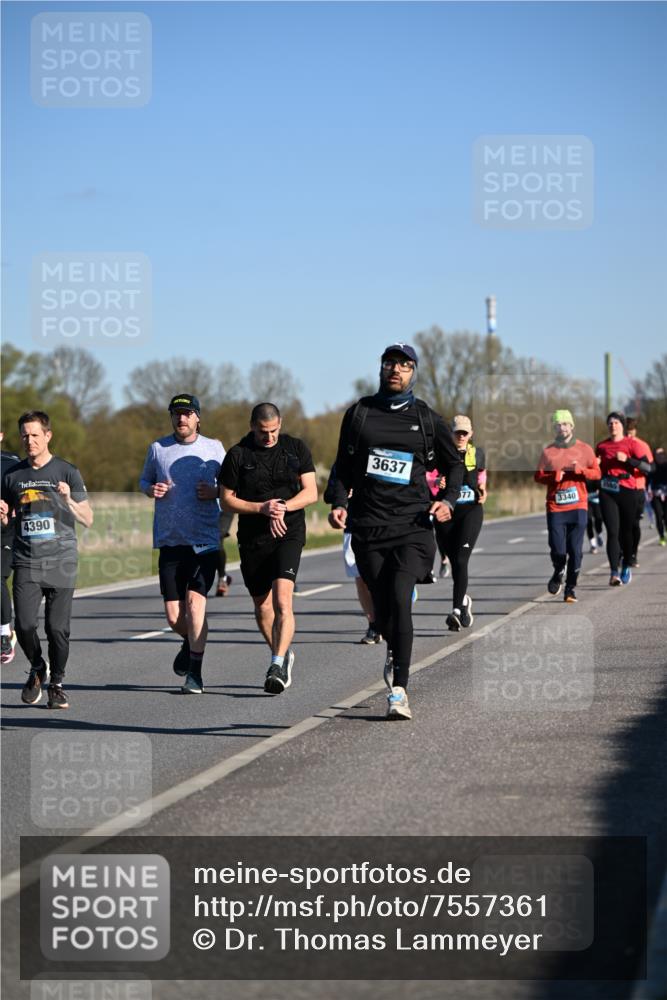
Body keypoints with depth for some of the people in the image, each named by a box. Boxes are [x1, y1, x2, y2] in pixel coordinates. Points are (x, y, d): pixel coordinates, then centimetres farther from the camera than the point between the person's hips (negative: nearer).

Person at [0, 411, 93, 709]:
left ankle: (56, 683, 14)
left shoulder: (67, 472, 2)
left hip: (61, 562, -2)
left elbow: (87, 520, 2)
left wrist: (68, 500, -16)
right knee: (25, 625, -11)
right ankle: (37, 669, 18)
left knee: (57, 628, -5)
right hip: (26, 563, 2)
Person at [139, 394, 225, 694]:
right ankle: (190, 643, 35)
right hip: (170, 541, 2)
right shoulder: (158, 448, 7)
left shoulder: (214, 448, 5)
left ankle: (195, 673, -6)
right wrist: (151, 489, -4)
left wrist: (215, 492, -8)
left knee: (195, 600, -15)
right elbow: (144, 480, 19)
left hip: (204, 541, -2)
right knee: (174, 617, 0)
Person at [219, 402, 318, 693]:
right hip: (252, 538, 2)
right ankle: (282, 654, 34)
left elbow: (311, 492, 2)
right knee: (262, 606, 11)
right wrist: (262, 508, -14)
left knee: (282, 601, -19)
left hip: (289, 534, -2)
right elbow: (227, 500, 1)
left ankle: (278, 666, -24)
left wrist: (283, 506, -15)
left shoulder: (296, 449, 4)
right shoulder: (237, 455, 1)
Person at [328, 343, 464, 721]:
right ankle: (395, 651, 38)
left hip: (412, 524, -2)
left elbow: (455, 465, 18)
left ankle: (399, 690, -18)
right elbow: (344, 466, 17)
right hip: (368, 526, 2)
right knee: (383, 607, 3)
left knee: (399, 597, -19)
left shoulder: (428, 420, 8)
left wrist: (448, 500, 0)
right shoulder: (359, 413, 11)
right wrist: (340, 503, 1)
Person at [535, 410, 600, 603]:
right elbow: (538, 476, 6)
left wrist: (579, 470, -13)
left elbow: (596, 473, 6)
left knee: (575, 550, -3)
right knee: (558, 550, -7)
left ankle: (570, 587, 10)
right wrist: (555, 476, -12)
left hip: (578, 507, 0)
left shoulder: (584, 449, 6)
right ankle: (558, 573, 24)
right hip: (555, 507, 0)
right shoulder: (548, 451, 6)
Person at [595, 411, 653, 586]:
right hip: (607, 493, 1)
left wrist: (627, 459, -19)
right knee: (612, 532, -11)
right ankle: (614, 573, -18)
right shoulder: (601, 446, 10)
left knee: (626, 531, 10)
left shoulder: (632, 444, -1)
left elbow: (648, 467, -9)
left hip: (627, 492, -1)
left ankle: (626, 567, 31)